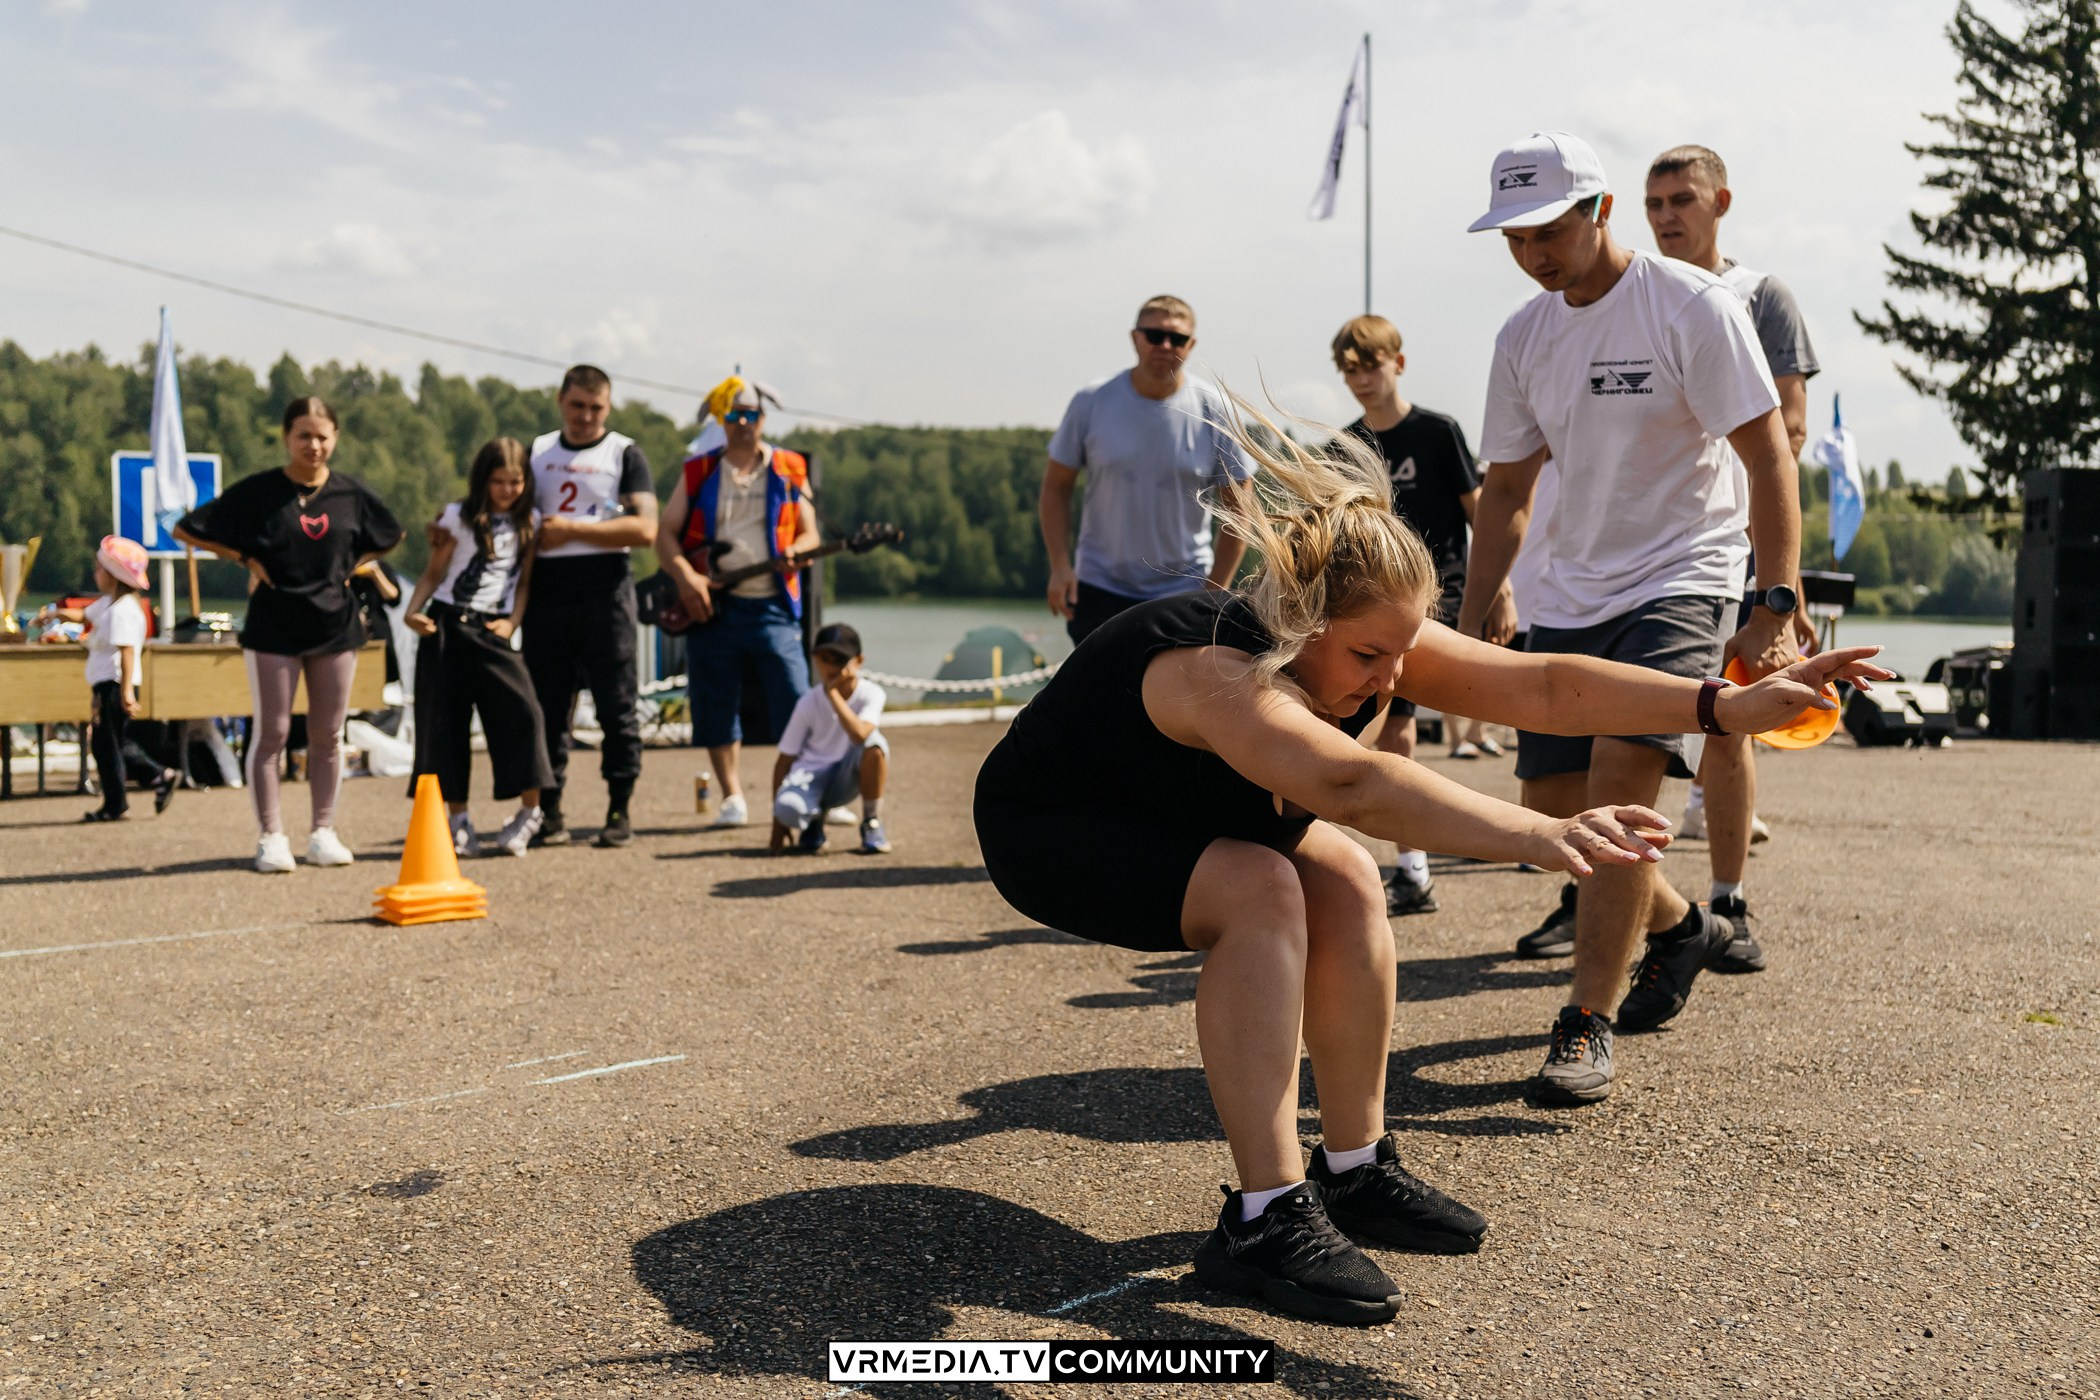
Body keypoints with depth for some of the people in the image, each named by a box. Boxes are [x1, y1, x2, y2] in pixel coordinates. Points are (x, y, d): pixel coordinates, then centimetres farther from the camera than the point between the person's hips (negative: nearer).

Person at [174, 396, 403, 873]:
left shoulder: (352, 493, 2)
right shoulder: (257, 491, -6)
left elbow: (389, 538, 20)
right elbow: (187, 530, -1)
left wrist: (351, 566, 7)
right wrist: (246, 559, -7)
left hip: (335, 625, 3)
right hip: (273, 627, -2)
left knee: (327, 735, 8)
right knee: (271, 732, 0)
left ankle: (323, 833, 18)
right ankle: (272, 837, 7)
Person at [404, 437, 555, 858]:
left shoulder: (529, 522, 10)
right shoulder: (458, 517, 3)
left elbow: (524, 581, 11)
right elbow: (434, 573, 5)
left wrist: (512, 622, -4)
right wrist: (413, 611, -11)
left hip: (491, 630, 1)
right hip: (446, 624, -1)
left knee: (521, 710, -15)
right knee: (445, 719, 0)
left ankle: (530, 811, -2)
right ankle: (457, 817, 12)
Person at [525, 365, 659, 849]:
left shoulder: (624, 454, 4)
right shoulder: (537, 452, 16)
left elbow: (644, 528, -9)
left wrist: (570, 529, -11)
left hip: (604, 588, -3)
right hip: (547, 591, 4)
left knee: (617, 704, -2)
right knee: (547, 705, 4)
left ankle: (619, 811, 4)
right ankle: (549, 811, 10)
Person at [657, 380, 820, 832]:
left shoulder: (790, 470, 9)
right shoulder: (698, 472, 9)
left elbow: (810, 533, 9)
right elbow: (666, 534, 7)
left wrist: (797, 552, -14)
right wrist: (686, 577, -10)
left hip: (772, 605, -1)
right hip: (713, 606, 1)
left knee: (795, 706, -8)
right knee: (716, 707, 4)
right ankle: (732, 797, 16)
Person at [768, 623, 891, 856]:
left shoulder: (871, 694, -12)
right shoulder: (809, 703, -9)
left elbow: (859, 734, -33)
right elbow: (785, 759, -5)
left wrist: (833, 693, -28)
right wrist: (778, 821, -8)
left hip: (848, 778, 0)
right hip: (813, 776, 0)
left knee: (874, 743, -32)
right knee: (788, 807, -35)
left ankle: (872, 824, -11)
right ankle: (814, 817, 6)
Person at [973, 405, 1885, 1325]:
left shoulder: (1366, 641, -16)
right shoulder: (1223, 676, -39)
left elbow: (1542, 686, -22)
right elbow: (1352, 784, -58)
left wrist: (1730, 706, -29)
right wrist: (1537, 836, -68)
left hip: (1173, 815, 8)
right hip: (1044, 832, -8)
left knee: (1346, 883, -11)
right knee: (1262, 892, -29)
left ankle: (1355, 1170, 2)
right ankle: (1263, 1221, -24)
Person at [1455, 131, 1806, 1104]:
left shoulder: (1691, 307, -11)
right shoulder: (1523, 336, 7)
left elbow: (1768, 458, -12)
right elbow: (1506, 487, 14)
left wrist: (1778, 610, -19)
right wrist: (1476, 621, 9)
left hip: (1681, 581, -6)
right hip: (1571, 595, 6)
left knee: (1620, 781, -22)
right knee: (1557, 803, 6)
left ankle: (1586, 1028, -16)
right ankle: (1681, 927, 34)